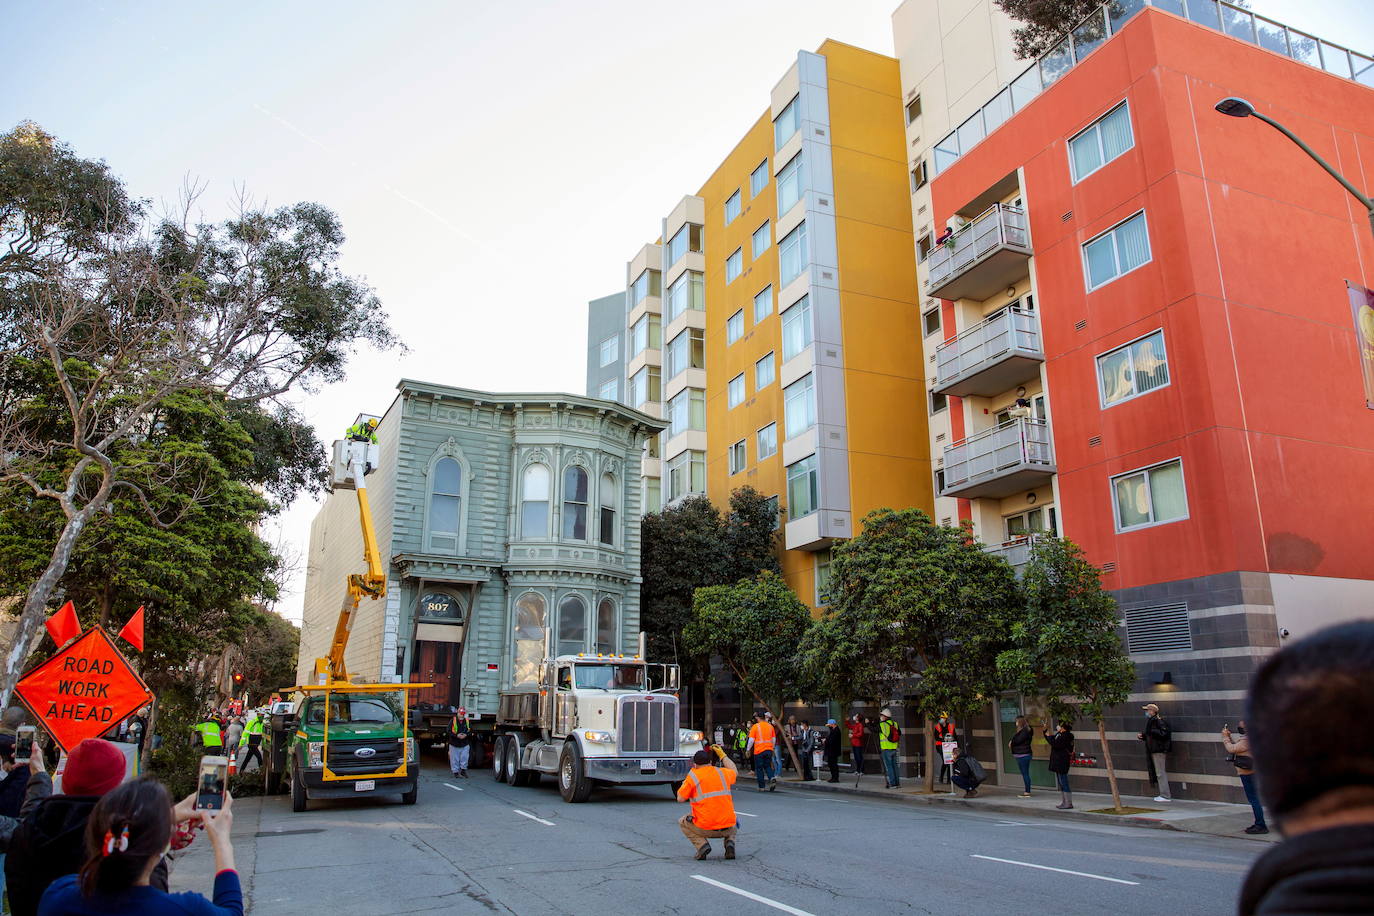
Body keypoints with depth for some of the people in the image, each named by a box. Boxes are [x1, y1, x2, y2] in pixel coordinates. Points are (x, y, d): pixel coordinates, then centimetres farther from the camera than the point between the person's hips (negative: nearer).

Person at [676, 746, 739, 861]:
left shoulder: (693, 776, -4)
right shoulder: (722, 772, 7)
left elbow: (680, 799, 3)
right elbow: (735, 772, 31)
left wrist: (684, 784, 19)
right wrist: (723, 755, 37)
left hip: (705, 829, -3)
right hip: (727, 828, 3)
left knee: (683, 822, 25)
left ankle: (701, 844, 1)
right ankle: (730, 841, 6)